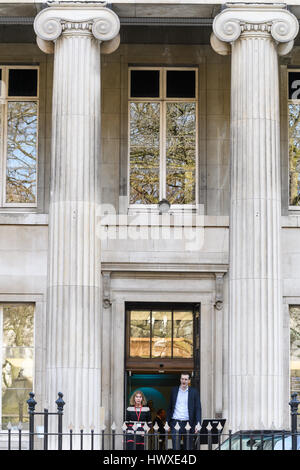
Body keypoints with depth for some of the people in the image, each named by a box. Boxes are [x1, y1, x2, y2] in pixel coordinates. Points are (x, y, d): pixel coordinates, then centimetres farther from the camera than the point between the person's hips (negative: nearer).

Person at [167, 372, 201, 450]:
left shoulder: (194, 392, 3)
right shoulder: (174, 390, 9)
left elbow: (198, 408, 0)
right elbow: (170, 407, 12)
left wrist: (198, 424, -11)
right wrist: (167, 422, 6)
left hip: (188, 423, -1)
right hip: (175, 422, 1)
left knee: (188, 447, 5)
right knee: (176, 447, -5)